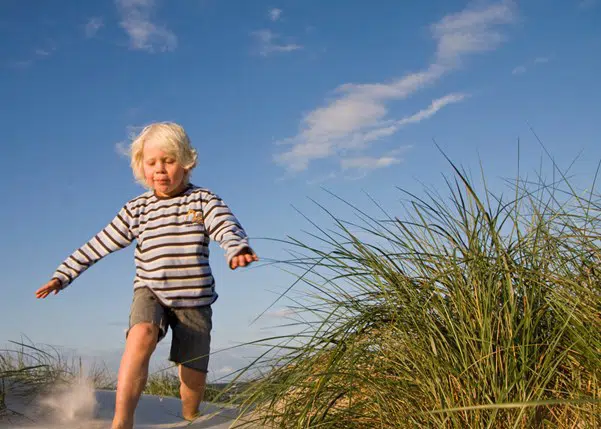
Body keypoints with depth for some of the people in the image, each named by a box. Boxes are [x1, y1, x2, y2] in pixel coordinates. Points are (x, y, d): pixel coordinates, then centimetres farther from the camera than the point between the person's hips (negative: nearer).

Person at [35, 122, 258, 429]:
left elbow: (227, 228, -20)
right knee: (142, 334, -33)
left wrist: (237, 249, -43)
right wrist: (63, 275, 9)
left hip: (194, 299, 0)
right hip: (151, 292, 0)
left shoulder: (204, 201, -2)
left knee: (194, 375, 1)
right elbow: (97, 245, 11)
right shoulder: (136, 210, 4)